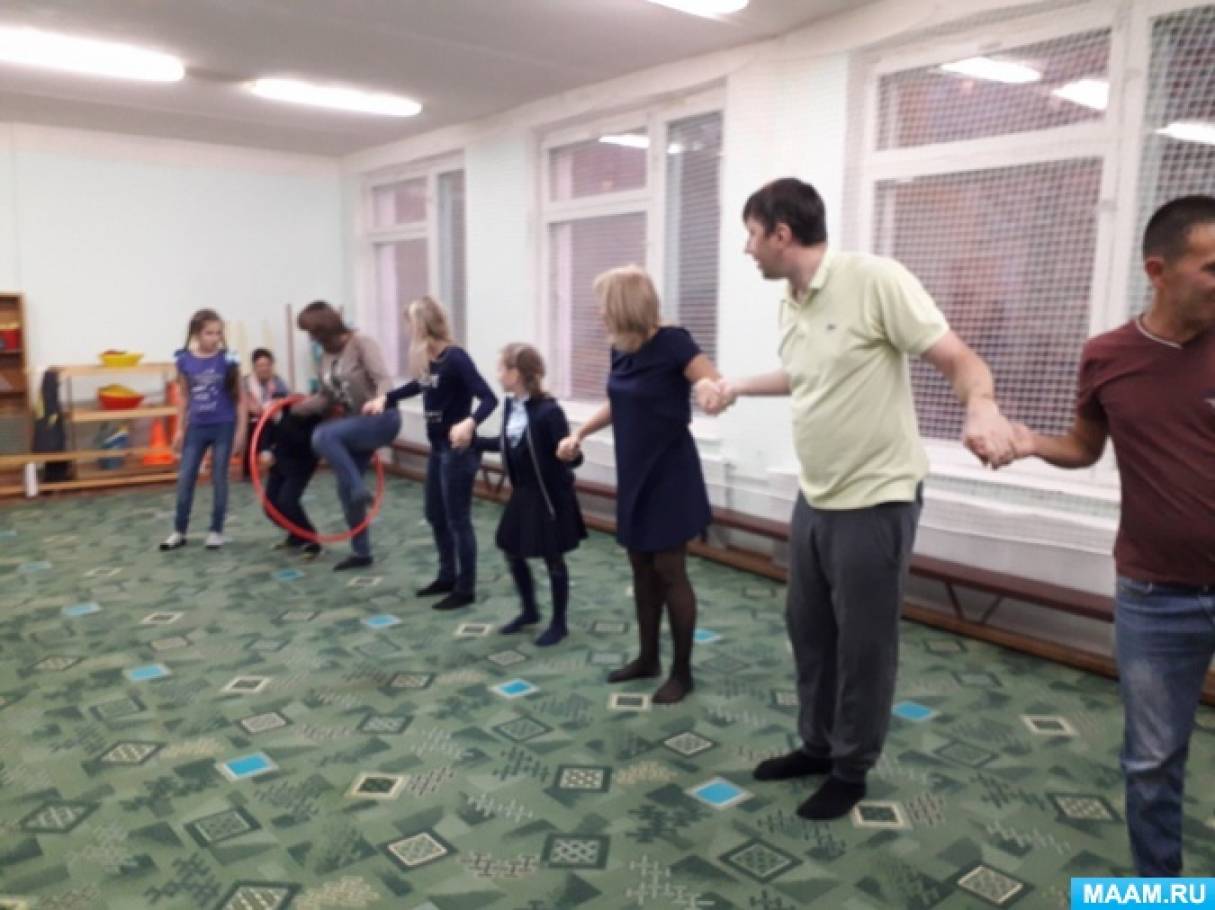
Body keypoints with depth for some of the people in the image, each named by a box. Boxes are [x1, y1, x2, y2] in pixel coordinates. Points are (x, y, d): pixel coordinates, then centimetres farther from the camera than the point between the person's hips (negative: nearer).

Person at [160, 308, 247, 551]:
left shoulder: (228, 360, -9)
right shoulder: (184, 360, -2)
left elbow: (240, 398, -4)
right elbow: (184, 397, 8)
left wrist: (241, 430, -6)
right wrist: (180, 429, 7)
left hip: (223, 427, -2)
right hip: (196, 427, 3)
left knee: (219, 479, 5)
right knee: (185, 479, 6)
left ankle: (216, 531, 17)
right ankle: (179, 531, 19)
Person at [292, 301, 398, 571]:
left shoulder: (361, 342, -13)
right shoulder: (327, 355, 8)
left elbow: (383, 379, -23)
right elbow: (325, 397, 9)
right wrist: (297, 406, -4)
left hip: (381, 420, -9)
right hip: (356, 423, 9)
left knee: (322, 436, -30)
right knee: (346, 489, 9)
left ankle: (359, 489, -20)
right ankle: (361, 552, 20)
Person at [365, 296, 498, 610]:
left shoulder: (456, 357, -20)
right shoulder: (428, 360, 5)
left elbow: (489, 398, -27)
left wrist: (470, 423, -44)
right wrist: (386, 398, 21)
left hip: (458, 450, -9)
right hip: (438, 449, 9)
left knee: (458, 519, 0)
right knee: (435, 515, 19)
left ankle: (466, 589, 12)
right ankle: (447, 576, 34)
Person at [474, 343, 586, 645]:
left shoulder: (548, 410, -22)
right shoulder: (510, 405, 2)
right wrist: (472, 440, 21)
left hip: (549, 496, -8)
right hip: (523, 494, 8)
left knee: (553, 560, 5)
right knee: (512, 552, 17)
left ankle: (559, 623, 23)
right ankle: (530, 611, 37)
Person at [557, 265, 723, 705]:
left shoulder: (672, 343, -16)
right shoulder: (620, 350, 5)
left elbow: (721, 386, -21)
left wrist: (709, 387, -43)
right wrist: (579, 433, 18)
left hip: (669, 474, -7)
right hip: (633, 473, 7)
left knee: (669, 571, -1)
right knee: (642, 569, 14)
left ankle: (682, 672, 13)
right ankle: (648, 658, 29)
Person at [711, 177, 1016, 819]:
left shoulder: (875, 280, -18)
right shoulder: (790, 305, 6)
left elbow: (958, 361, -20)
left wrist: (982, 410, -41)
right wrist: (738, 386, 37)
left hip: (874, 502, -8)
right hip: (814, 500, 8)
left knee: (863, 644, 7)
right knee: (808, 631, 19)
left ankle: (851, 769, 26)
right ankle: (817, 745, 38)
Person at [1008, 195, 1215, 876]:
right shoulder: (1107, 357, -2)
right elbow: (1085, 449, 12)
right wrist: (1032, 442, -8)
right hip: (1155, 596, 2)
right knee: (1152, 760, 15)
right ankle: (1157, 887, 35)